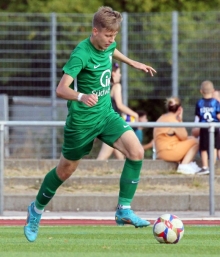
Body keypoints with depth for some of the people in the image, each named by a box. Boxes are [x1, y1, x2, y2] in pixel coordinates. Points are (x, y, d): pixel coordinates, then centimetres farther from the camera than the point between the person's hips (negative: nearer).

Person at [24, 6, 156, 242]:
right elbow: (61, 89, -34)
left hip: (106, 114, 6)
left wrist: (133, 63, 37)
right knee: (66, 169, 10)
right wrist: (82, 96, -52)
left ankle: (124, 210, -8)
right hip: (82, 119, -6)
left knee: (136, 152, -15)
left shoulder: (108, 45, -2)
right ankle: (36, 210, 35)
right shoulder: (81, 54, -25)